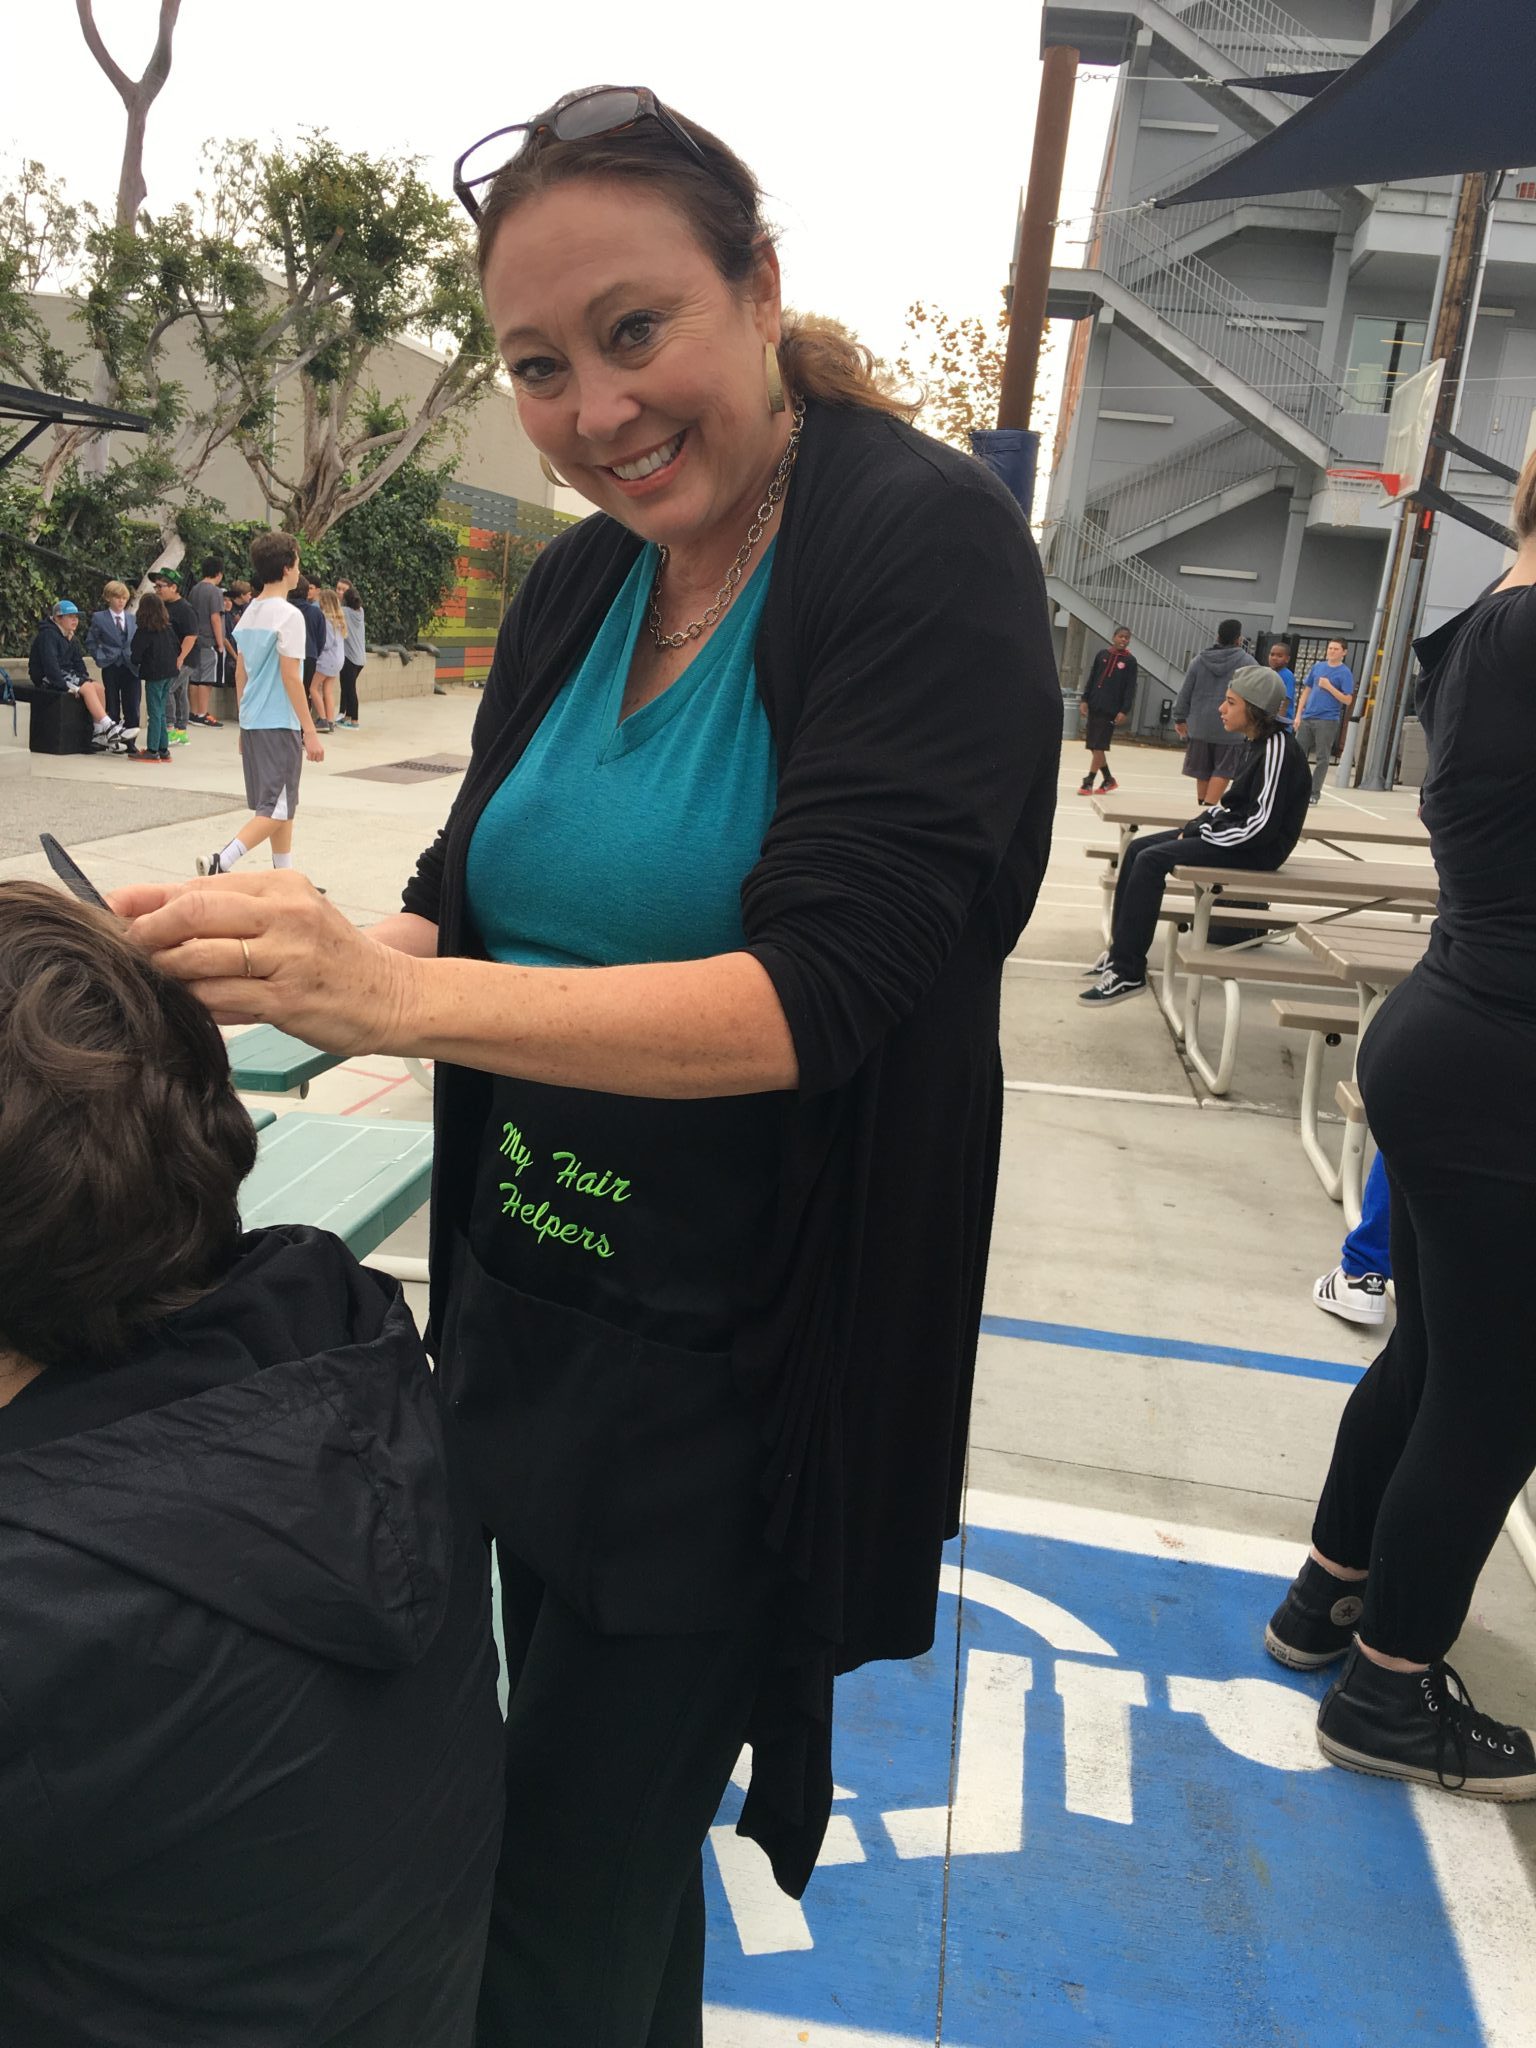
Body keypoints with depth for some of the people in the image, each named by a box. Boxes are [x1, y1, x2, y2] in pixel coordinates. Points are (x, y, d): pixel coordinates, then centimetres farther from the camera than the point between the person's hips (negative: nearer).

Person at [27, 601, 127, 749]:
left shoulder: (70, 637, 18)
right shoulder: (48, 635, -12)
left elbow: (78, 661, 19)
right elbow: (49, 664, -22)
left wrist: (85, 679, 2)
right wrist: (65, 685, -28)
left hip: (65, 674, 9)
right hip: (49, 679, -9)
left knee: (99, 688, -12)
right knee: (87, 688, -28)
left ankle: (99, 734, -18)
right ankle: (109, 728, -35)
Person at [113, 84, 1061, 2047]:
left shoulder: (926, 548, -16)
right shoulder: (574, 588, 4)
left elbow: (830, 989, -25)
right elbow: (471, 918, 9)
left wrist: (395, 994, -33)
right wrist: (283, 947, -12)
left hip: (729, 1368, -6)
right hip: (526, 1317, 7)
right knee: (602, 1824, 25)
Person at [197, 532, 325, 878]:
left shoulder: (250, 612, 11)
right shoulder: (289, 615, -13)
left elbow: (240, 672, 15)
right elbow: (291, 677, -17)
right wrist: (310, 731, -14)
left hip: (253, 721, 9)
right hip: (280, 724, -9)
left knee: (280, 804, 16)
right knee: (277, 809, -6)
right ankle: (221, 863, -18)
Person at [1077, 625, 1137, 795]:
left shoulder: (1130, 661, -1)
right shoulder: (1102, 654, 6)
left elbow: (1130, 689, -3)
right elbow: (1091, 678, 9)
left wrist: (1124, 711, -11)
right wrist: (1085, 700, 1)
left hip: (1111, 710, -4)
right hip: (1094, 706, 4)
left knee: (1098, 747, -5)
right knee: (1093, 746, 7)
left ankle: (1088, 783, 0)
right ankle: (1108, 780, 22)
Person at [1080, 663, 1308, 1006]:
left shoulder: (1277, 749, -20)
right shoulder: (1254, 743, 8)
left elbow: (1263, 824, -25)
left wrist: (1203, 835, -16)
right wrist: (1197, 825, 2)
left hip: (1259, 849, -10)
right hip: (1237, 834, 10)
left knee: (1151, 860, -21)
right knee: (1138, 848, 4)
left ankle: (1129, 973, -18)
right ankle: (1121, 951, 10)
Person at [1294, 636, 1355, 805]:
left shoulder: (1345, 673, -4)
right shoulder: (1317, 667, 11)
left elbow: (1348, 700, -9)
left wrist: (1329, 686, -16)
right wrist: (1299, 715, 9)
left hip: (1327, 720, -5)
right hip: (1307, 718, 5)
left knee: (1322, 758, -1)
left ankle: (1314, 793, 5)